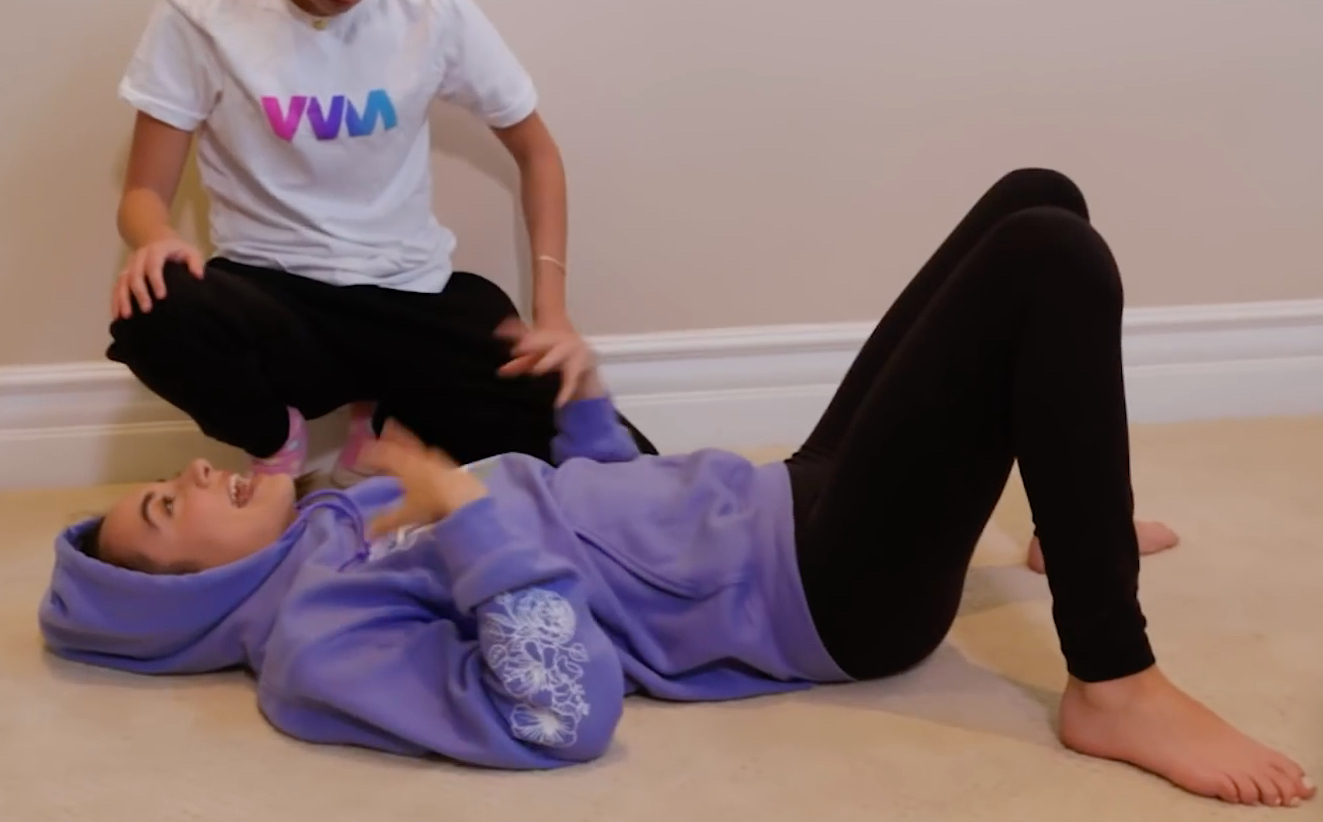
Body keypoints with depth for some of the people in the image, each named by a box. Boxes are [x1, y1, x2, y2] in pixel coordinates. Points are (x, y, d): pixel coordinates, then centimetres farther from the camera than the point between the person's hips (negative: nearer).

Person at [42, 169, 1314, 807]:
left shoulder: (343, 514, 16)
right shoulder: (316, 642, -13)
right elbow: (567, 707, -30)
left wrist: (585, 384, 11)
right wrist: (458, 501, -24)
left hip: (779, 505, 9)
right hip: (819, 590, -9)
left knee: (1034, 201, 12)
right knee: (1050, 263, -25)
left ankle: (1072, 518, 28)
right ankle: (1113, 686, -18)